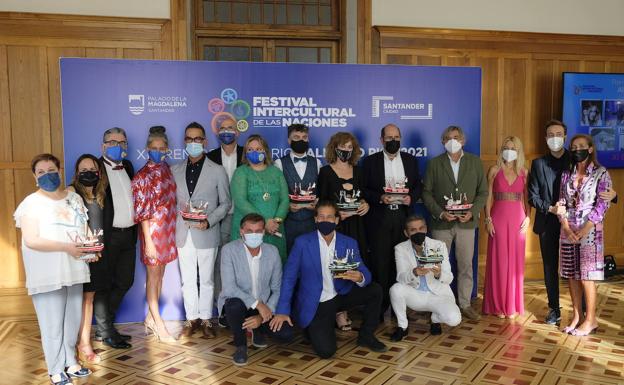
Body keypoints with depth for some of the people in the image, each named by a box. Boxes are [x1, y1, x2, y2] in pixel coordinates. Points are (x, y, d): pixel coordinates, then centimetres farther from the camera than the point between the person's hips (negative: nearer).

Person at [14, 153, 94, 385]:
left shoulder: (74, 198, 10)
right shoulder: (31, 203, -7)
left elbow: (85, 229, 17)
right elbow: (31, 240, -16)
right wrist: (66, 247, -22)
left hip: (73, 270, 5)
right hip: (47, 274, -5)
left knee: (73, 320, 13)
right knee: (52, 324, 3)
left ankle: (70, 362, 30)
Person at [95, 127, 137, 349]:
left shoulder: (127, 166, 13)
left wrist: (135, 230, 9)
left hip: (128, 235, 7)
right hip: (108, 236, -7)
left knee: (125, 281, 14)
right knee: (105, 284, 3)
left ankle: (104, 323, 29)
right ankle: (105, 332, 17)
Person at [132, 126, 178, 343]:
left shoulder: (167, 170, 8)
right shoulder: (143, 176, -12)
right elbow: (142, 212, -14)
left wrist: (171, 233, 11)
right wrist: (148, 242, -17)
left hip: (168, 230, 7)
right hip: (153, 231, -6)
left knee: (160, 273, 13)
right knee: (153, 275, 1)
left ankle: (151, 318, 27)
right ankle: (159, 326, 8)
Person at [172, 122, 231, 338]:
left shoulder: (217, 171, 0)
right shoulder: (175, 171, 9)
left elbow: (225, 203, 1)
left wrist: (209, 221, -13)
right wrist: (180, 212, -6)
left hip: (207, 234, -3)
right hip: (183, 234, 3)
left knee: (206, 280, 6)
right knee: (188, 280, 10)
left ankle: (206, 320, 18)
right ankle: (192, 319, 22)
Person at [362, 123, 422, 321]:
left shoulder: (410, 160, 12)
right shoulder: (370, 161, 4)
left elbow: (418, 186, 12)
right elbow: (364, 189, 0)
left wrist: (411, 197, -8)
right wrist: (380, 197, -16)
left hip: (403, 217, 2)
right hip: (379, 218, -2)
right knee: (380, 263, -1)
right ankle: (379, 307, 8)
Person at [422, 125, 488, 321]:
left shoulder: (475, 162, 6)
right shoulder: (434, 163, 3)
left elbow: (483, 192, 5)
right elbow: (426, 192, 0)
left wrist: (472, 212, -9)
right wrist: (440, 213, -12)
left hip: (466, 222, 1)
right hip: (441, 223, -1)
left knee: (466, 265, 7)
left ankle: (465, 304, 19)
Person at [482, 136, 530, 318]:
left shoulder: (524, 172, 7)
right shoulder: (494, 170, 3)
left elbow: (527, 198, 9)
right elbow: (488, 197, 1)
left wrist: (528, 218, -4)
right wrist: (488, 219, -6)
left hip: (518, 219, 2)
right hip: (498, 218, -2)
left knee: (516, 261, 5)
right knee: (499, 261, 1)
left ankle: (513, 305, 16)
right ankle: (498, 305, 11)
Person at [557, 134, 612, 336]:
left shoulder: (601, 173, -3)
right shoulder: (567, 174, 10)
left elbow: (602, 204, -8)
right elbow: (562, 203, 7)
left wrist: (584, 230, -15)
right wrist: (566, 227, -7)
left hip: (590, 230, -4)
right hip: (568, 230, 4)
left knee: (587, 276, -3)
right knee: (571, 275, 6)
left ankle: (591, 319, 8)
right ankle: (576, 316, 16)